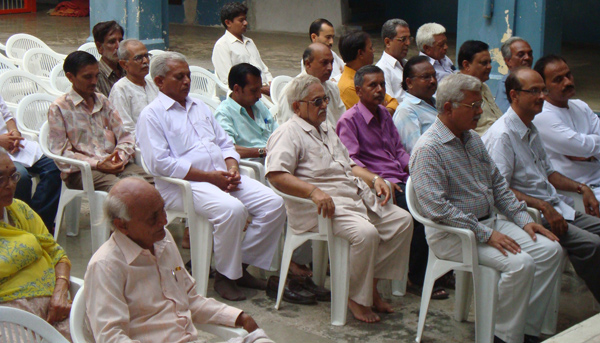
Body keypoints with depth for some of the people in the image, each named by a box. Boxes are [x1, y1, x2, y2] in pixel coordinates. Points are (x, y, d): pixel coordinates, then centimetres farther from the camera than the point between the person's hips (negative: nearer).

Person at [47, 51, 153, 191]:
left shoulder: (103, 101, 23)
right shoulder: (58, 108, 5)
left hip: (116, 164, 5)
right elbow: (61, 152, -3)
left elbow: (125, 137, 18)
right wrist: (97, 164, -14)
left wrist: (120, 157, -6)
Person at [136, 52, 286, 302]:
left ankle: (241, 264, -1)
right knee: (232, 209, -34)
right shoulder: (151, 115, -1)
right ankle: (224, 276, -15)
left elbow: (225, 143, 24)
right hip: (183, 184, -7)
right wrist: (208, 176, -16)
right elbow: (160, 162, -13)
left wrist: (232, 168, 0)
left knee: (273, 203, -11)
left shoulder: (200, 107, 24)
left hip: (222, 176, 8)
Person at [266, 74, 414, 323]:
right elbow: (276, 175, -20)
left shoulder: (327, 130, 26)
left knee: (402, 221, -3)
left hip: (356, 198, 10)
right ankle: (357, 298, -13)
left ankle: (372, 284, 0)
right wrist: (314, 192, -31)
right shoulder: (288, 133, -5)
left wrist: (374, 179, 13)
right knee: (366, 233, -32)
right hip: (320, 207, -9)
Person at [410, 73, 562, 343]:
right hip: (452, 233, -9)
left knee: (550, 250, -7)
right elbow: (437, 208, -24)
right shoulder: (428, 149, -15)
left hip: (489, 221, 9)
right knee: (519, 264, -27)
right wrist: (486, 235, -23)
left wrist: (524, 219, 6)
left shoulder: (473, 138, 14)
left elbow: (498, 184, 20)